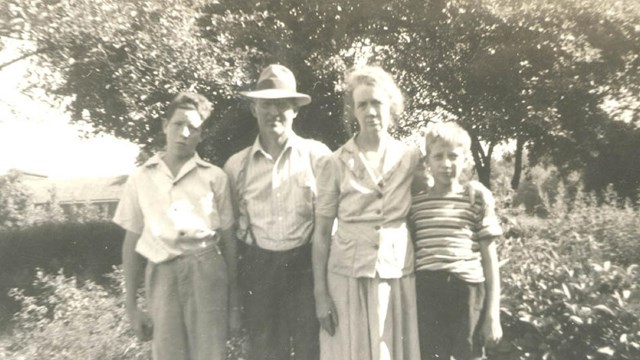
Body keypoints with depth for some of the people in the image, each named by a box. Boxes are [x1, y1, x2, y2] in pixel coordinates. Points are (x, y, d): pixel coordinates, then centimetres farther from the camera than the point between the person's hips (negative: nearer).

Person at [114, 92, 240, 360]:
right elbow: (132, 242, 8)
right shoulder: (141, 179, 4)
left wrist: (234, 296, 6)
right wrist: (131, 305, 8)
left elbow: (227, 238, 5)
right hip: (161, 276, 1)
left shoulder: (214, 177, 0)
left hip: (206, 272, -1)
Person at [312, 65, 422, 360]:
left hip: (398, 276, 2)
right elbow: (321, 233, -2)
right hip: (347, 277, -1)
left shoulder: (412, 158, 0)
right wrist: (320, 293, -5)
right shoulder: (335, 163, -5)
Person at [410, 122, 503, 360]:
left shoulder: (478, 199, 1)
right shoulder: (415, 203, 6)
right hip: (427, 295, 1)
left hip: (468, 293, -1)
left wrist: (493, 314, 1)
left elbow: (489, 258, 3)